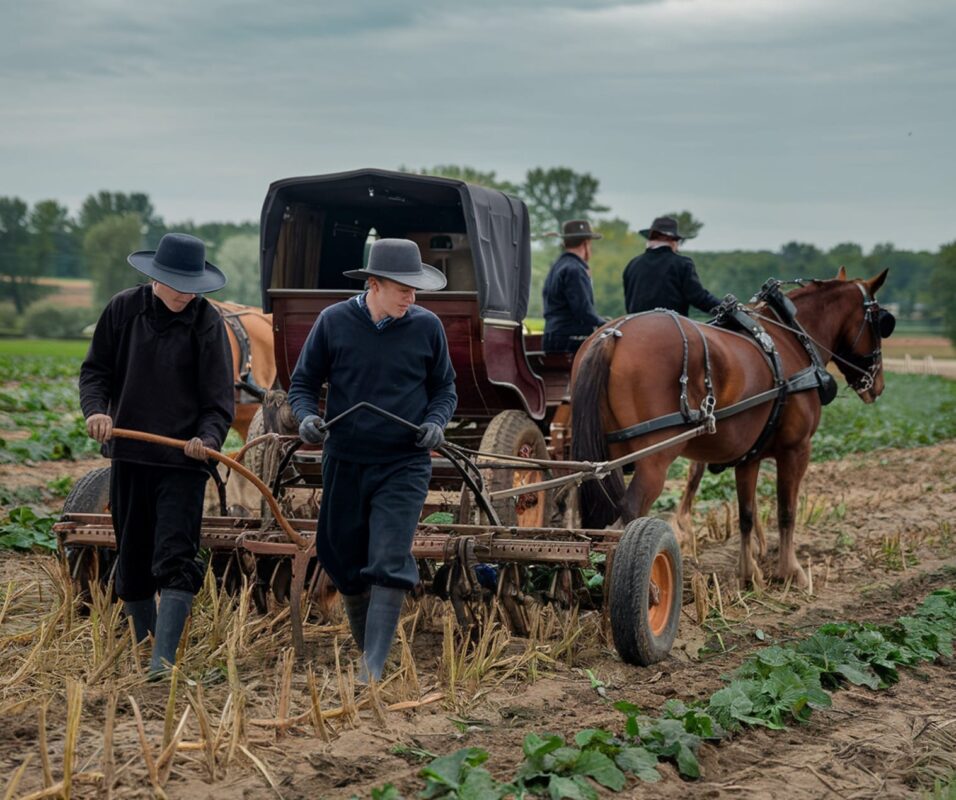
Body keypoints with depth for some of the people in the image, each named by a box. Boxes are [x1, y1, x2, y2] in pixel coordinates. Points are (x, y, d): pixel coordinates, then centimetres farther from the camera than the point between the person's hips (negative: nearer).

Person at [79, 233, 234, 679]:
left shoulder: (206, 322, -7)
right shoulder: (124, 310, 0)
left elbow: (219, 398, -8)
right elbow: (95, 369, 6)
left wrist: (208, 437, -27)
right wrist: (96, 409, -14)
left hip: (183, 460, -3)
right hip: (128, 454, 3)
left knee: (175, 559, -12)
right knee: (132, 557, 13)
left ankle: (164, 658, -15)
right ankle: (142, 640, 30)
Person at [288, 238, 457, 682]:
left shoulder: (427, 327, -1)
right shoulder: (334, 322, -3)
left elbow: (445, 388, 11)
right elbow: (302, 382, 5)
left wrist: (435, 421, -9)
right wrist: (307, 416, -15)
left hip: (404, 466, -1)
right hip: (344, 463, 2)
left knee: (389, 566, -13)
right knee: (345, 565, 11)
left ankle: (373, 669, -14)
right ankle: (366, 648, 32)